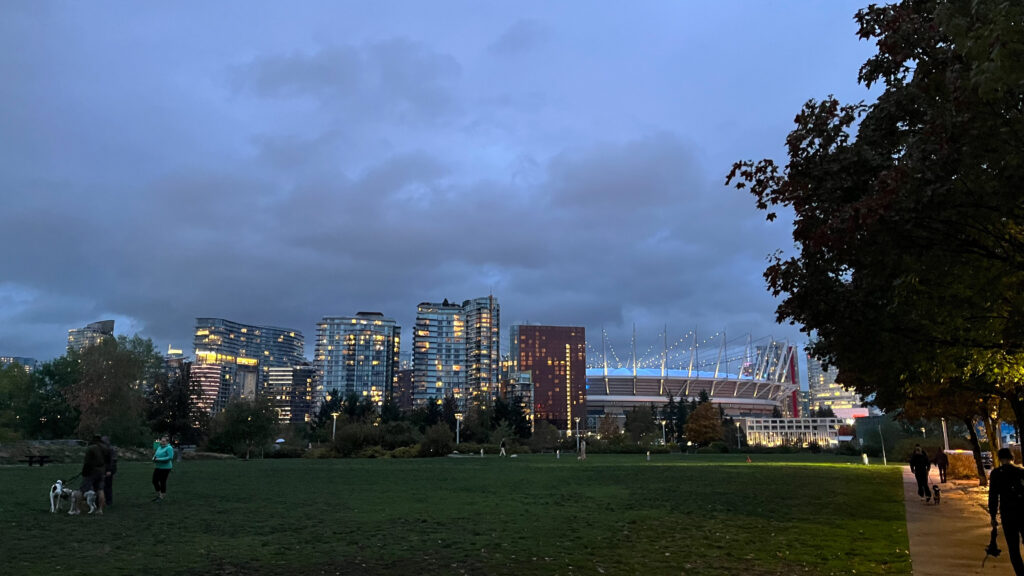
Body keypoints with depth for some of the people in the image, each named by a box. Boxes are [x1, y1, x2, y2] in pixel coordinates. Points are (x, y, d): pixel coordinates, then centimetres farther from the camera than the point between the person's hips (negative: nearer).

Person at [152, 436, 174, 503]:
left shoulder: (169, 448, -13)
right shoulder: (159, 448, 12)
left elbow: (170, 457, -22)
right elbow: (155, 456, 16)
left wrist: (159, 459, -21)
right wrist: (154, 458, -8)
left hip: (165, 468, -8)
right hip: (158, 467, 8)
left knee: (162, 482, -1)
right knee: (155, 481, 10)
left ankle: (161, 498, 11)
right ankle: (158, 495, 25)